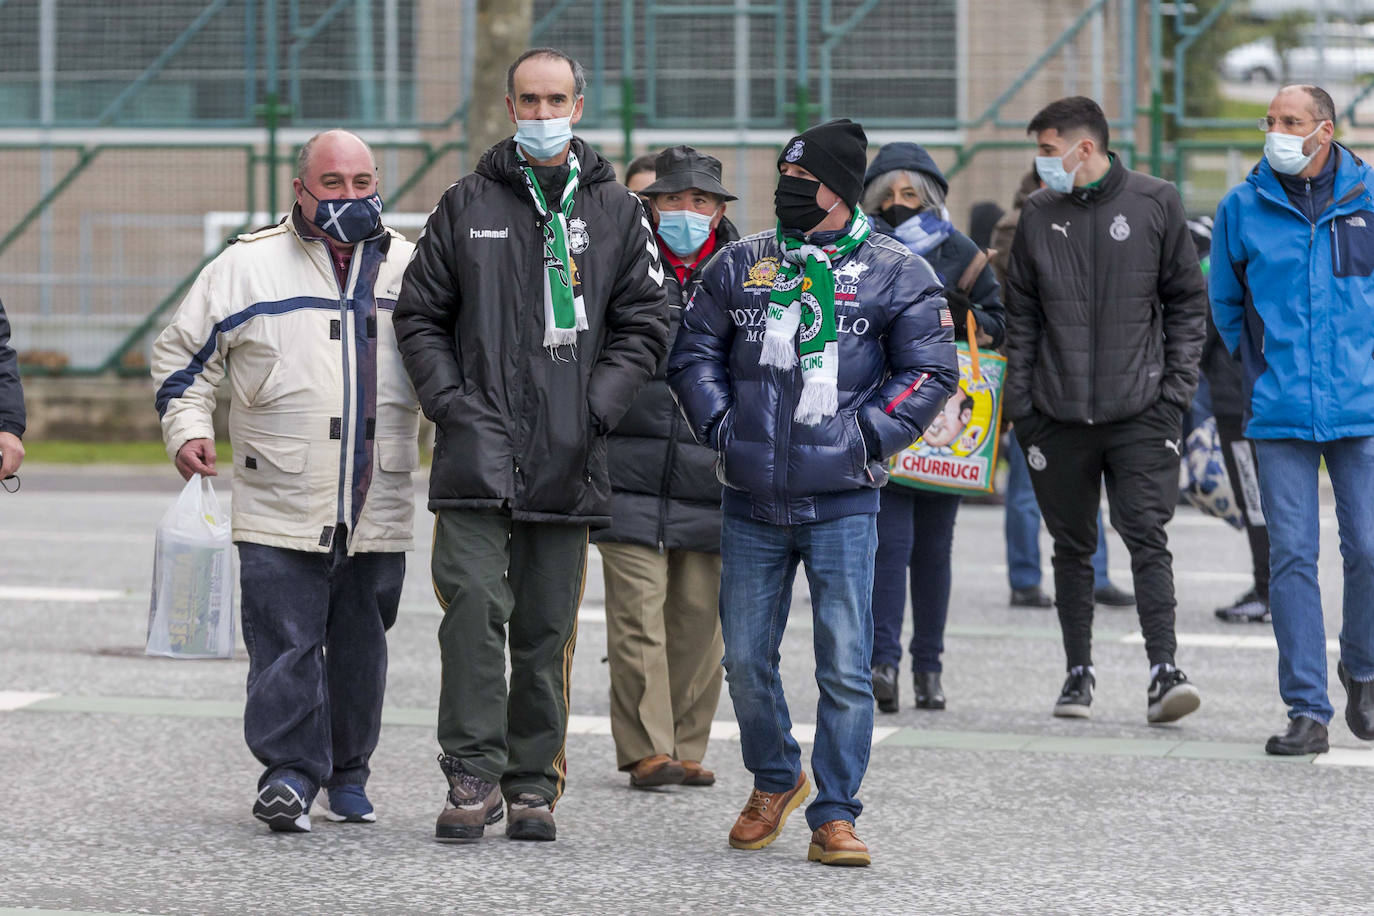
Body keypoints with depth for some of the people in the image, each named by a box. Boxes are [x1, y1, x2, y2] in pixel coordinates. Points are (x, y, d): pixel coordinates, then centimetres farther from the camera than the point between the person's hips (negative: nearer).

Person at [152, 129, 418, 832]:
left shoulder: (411, 268, 9)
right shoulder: (249, 266, 1)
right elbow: (184, 353, 9)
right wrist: (188, 428, -3)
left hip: (378, 510, 3)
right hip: (281, 506, -3)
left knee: (360, 643, 11)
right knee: (286, 642, -9)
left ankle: (348, 774, 24)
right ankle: (290, 774, -6)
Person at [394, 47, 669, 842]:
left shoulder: (617, 213, 9)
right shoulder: (467, 207, 9)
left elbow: (645, 327, 8)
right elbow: (420, 315, 11)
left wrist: (595, 410, -5)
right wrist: (450, 400, -3)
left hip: (568, 457, 1)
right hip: (479, 447, -1)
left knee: (549, 627, 5)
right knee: (474, 604, -13)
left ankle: (534, 783, 12)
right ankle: (474, 774, -9)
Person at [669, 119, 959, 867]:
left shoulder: (894, 274, 1)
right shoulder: (740, 266, 10)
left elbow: (930, 370, 2)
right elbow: (694, 351, 16)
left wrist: (869, 437, -5)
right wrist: (719, 425, 3)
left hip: (841, 504, -3)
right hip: (750, 503, 3)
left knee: (845, 665, -7)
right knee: (745, 659, 10)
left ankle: (835, 816, 0)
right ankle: (775, 781, 33)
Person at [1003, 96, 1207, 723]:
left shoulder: (1155, 204, 1)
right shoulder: (1039, 214, 8)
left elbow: (1186, 301, 6)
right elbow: (1021, 315, 12)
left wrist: (1178, 385, -2)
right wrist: (1020, 402, 5)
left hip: (1141, 411, -3)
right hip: (1059, 413, 3)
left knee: (1147, 536, -12)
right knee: (1072, 547, 8)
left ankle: (1164, 671, -16)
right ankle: (1079, 673, 17)